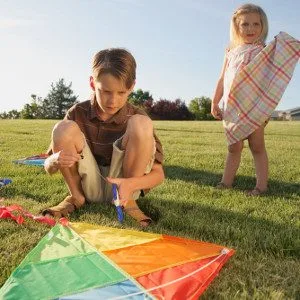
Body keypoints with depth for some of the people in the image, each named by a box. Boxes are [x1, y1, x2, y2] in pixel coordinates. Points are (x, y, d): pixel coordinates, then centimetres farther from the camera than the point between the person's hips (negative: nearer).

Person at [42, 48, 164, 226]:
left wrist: (131, 184, -33)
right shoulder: (77, 114, -6)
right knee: (64, 129, -22)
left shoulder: (135, 118, -10)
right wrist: (56, 160, -29)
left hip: (123, 187, -1)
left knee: (142, 124, -24)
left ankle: (129, 201, -12)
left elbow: (158, 174, -11)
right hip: (88, 187, 1)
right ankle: (76, 197, -3)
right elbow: (49, 167, -3)